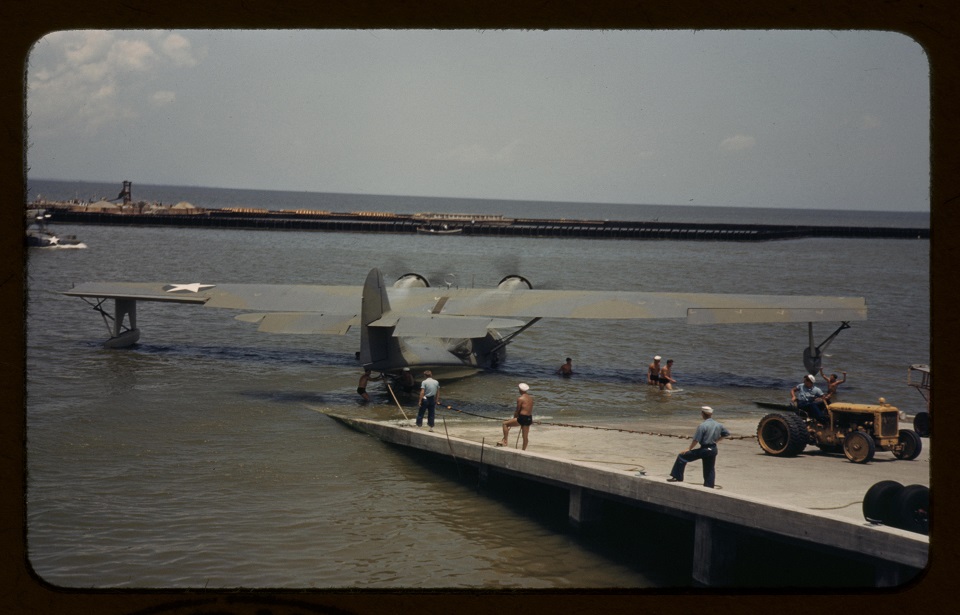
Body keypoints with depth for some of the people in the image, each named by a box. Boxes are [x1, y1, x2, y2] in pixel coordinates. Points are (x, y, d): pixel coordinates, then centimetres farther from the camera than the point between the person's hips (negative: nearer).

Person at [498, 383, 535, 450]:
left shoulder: (520, 399, -9)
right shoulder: (531, 398, 13)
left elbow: (517, 410, -5)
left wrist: (514, 418, 13)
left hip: (522, 418, -7)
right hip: (529, 418, 7)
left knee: (505, 423, 3)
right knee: (525, 436, 17)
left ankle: (504, 441, -1)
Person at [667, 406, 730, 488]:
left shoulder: (702, 426, -16)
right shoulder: (718, 425, 4)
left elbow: (696, 440, -17)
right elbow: (727, 434, 18)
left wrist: (689, 449, -4)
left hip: (704, 449, -6)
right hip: (713, 449, 6)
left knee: (682, 457, 3)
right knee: (710, 470, 16)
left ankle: (677, 477, 3)